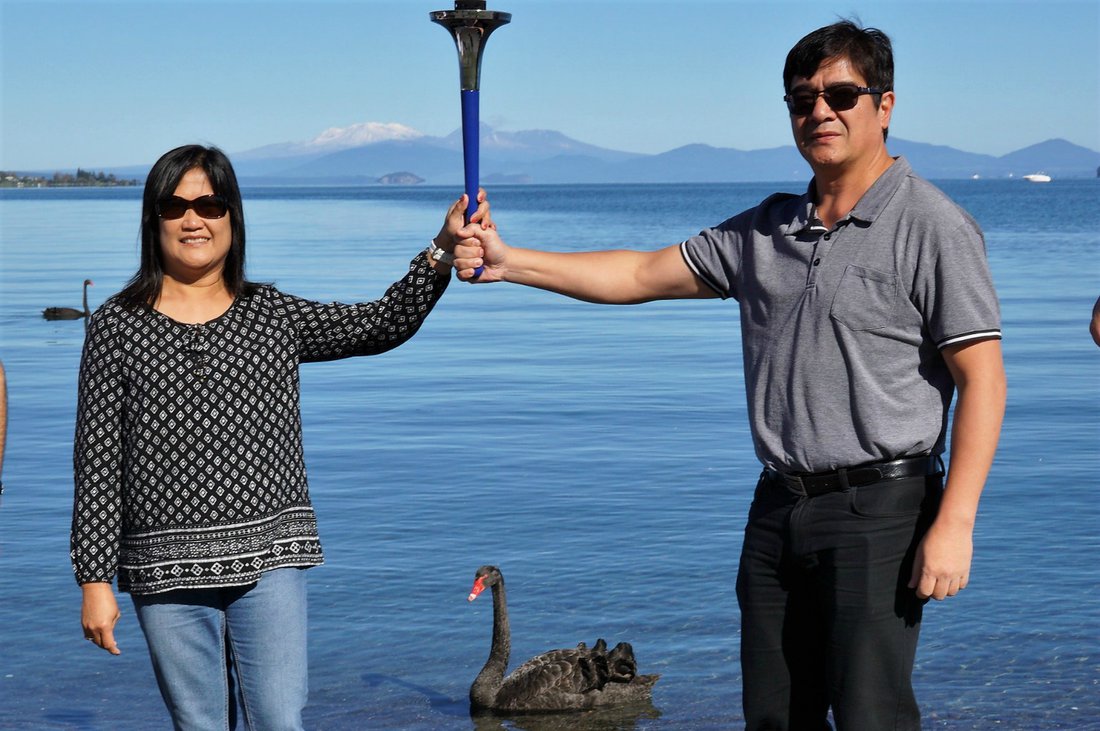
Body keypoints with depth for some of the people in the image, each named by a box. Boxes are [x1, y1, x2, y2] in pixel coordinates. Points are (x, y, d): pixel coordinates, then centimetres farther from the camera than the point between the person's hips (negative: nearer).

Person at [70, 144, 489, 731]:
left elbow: (385, 324, -1)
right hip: (166, 570, -1)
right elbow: (97, 460, 1)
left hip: (269, 558, 1)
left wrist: (442, 249, -16)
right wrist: (95, 580, -3)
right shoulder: (118, 324, 3)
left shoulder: (273, 315, 8)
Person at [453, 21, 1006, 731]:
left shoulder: (933, 227, -7)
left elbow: (982, 379, -12)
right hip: (779, 506, 7)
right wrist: (511, 262, 9)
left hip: (878, 508, -6)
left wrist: (954, 524, -18)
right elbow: (643, 275, 17)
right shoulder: (766, 229, 13)